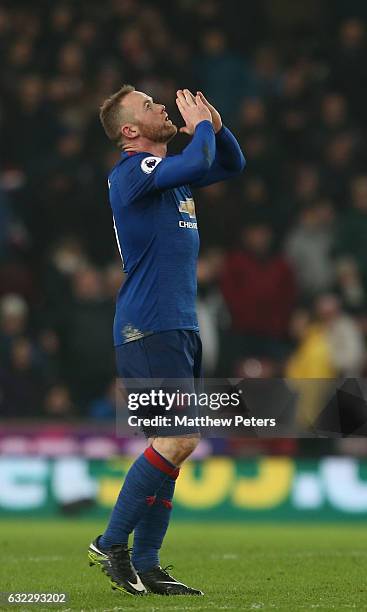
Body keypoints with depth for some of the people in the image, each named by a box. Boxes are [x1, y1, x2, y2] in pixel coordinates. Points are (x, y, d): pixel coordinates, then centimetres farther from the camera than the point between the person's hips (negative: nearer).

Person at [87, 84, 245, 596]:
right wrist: (201, 123, -7)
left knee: (171, 446, 6)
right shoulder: (130, 172, -10)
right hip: (149, 328, -9)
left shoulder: (169, 173, 18)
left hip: (178, 329, 9)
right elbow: (197, 163, -26)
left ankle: (145, 566, 7)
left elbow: (231, 164, 30)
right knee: (179, 440, -17)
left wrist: (215, 125, 10)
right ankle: (111, 545, -10)